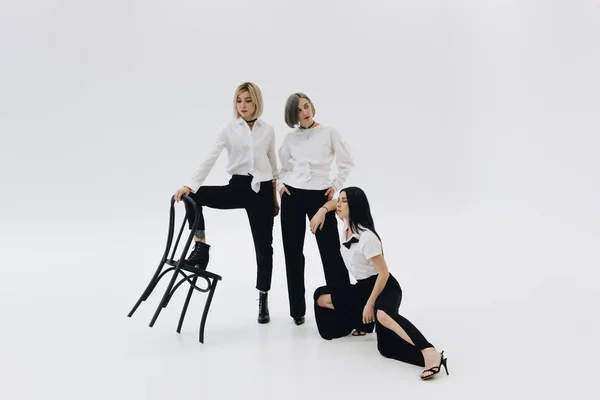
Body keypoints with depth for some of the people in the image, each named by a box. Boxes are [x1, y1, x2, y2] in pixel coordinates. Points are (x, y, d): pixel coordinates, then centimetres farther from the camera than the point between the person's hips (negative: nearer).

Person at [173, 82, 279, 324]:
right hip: (237, 187, 0)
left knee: (263, 245, 4)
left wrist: (275, 198, 13)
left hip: (261, 189, 0)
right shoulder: (228, 129, 0)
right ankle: (201, 248, -11)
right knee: (193, 197, -25)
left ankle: (263, 301, 18)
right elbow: (210, 160, -11)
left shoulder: (268, 130, 6)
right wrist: (190, 185, -25)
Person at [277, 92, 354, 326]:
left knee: (331, 250, -4)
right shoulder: (290, 138, 6)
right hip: (292, 195, 3)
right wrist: (280, 185, 0)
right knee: (293, 252, 5)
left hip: (319, 195, -3)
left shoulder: (329, 132, 0)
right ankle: (297, 309, 15)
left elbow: (346, 163, 3)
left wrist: (336, 186, -4)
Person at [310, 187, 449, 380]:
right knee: (321, 297, -4)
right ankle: (364, 321, 1)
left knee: (382, 315, -43)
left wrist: (370, 304, -21)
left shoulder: (366, 237, -21)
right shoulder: (347, 225, 4)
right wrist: (322, 211, 5)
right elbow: (334, 203, 26)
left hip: (384, 288, -9)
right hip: (362, 287, 9)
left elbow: (383, 273, -21)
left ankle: (431, 354, -53)